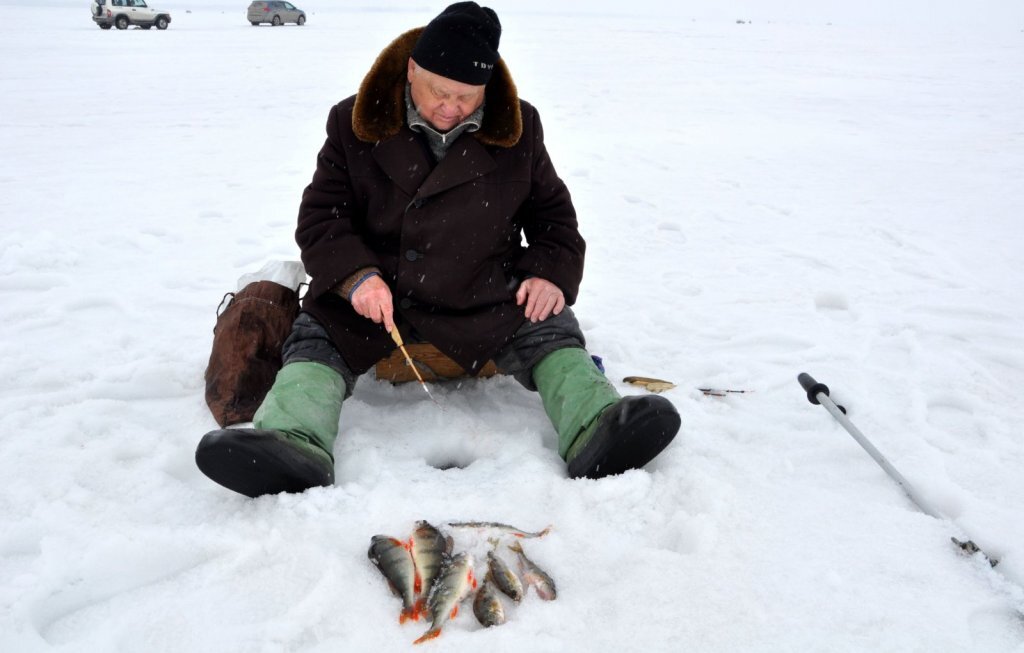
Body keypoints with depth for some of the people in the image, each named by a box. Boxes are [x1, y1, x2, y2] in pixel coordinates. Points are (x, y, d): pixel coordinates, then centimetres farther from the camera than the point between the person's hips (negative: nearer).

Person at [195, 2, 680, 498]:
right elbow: (320, 216, -1)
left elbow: (552, 211, 11)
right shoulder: (355, 124, -3)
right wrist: (356, 276, -20)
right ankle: (295, 444, -44)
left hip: (487, 298, 0)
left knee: (552, 330, -24)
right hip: (373, 294, 1)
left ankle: (594, 431, -44)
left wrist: (551, 272, -8)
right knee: (313, 340, -21)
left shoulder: (518, 128, 0)